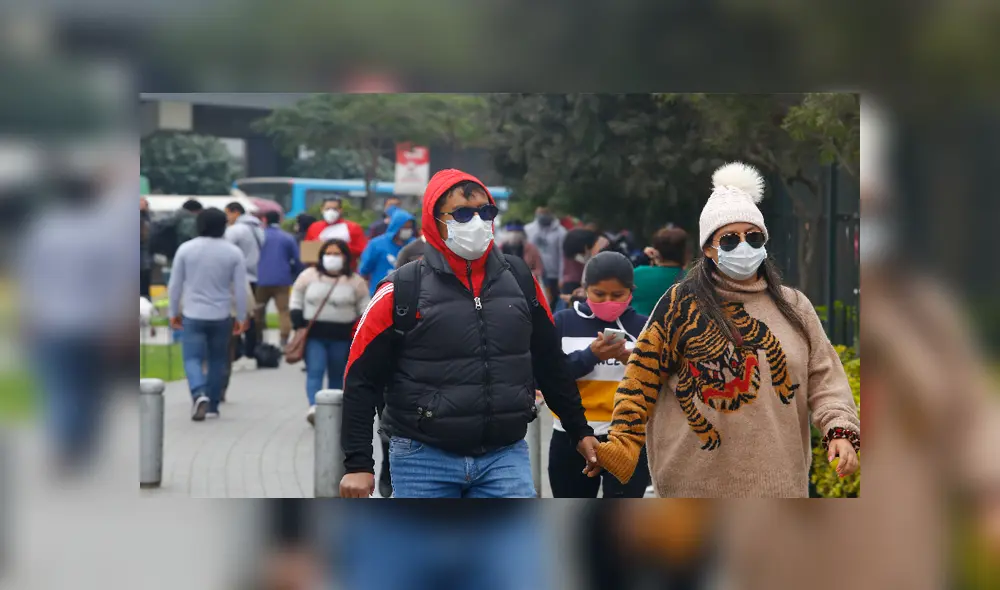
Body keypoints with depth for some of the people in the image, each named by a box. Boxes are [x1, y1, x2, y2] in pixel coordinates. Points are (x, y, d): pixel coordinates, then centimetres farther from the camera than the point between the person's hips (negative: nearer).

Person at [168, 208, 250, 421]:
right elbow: (240, 288, -2)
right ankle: (212, 406, 18)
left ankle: (199, 394, -26)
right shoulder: (234, 252, -5)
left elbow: (175, 284, 2)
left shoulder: (186, 249, -4)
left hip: (193, 315, -1)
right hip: (221, 316, 1)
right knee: (217, 360, 14)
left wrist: (174, 312, 13)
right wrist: (241, 317, 8)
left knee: (193, 357, 0)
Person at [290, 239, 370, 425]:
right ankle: (314, 407, -29)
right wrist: (298, 325, 0)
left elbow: (364, 306, 9)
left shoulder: (355, 281, 3)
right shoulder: (309, 275, 3)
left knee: (337, 375, 8)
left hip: (342, 337, 1)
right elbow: (296, 300, 9)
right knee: (314, 372, -15)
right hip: (314, 334, -1)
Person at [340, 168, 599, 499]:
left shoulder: (519, 280, 6)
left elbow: (550, 364, 18)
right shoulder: (403, 290, -4)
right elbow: (362, 379, -3)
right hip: (424, 458, -2)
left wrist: (580, 431, 21)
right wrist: (358, 464, -8)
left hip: (505, 456, 2)